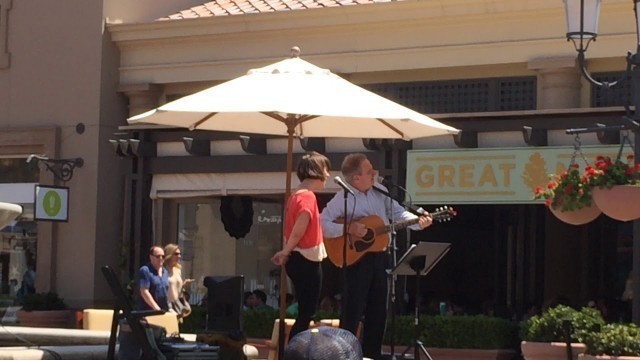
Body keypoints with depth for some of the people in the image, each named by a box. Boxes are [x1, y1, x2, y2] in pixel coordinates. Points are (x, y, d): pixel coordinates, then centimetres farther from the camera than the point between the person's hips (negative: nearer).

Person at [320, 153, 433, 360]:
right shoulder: (342, 199, -15)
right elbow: (322, 224, -21)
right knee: (353, 311, -4)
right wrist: (348, 228, -29)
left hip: (379, 257, 7)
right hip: (355, 258, -7)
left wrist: (419, 221, -9)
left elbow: (397, 213, 7)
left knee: (378, 311, 12)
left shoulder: (380, 191, 5)